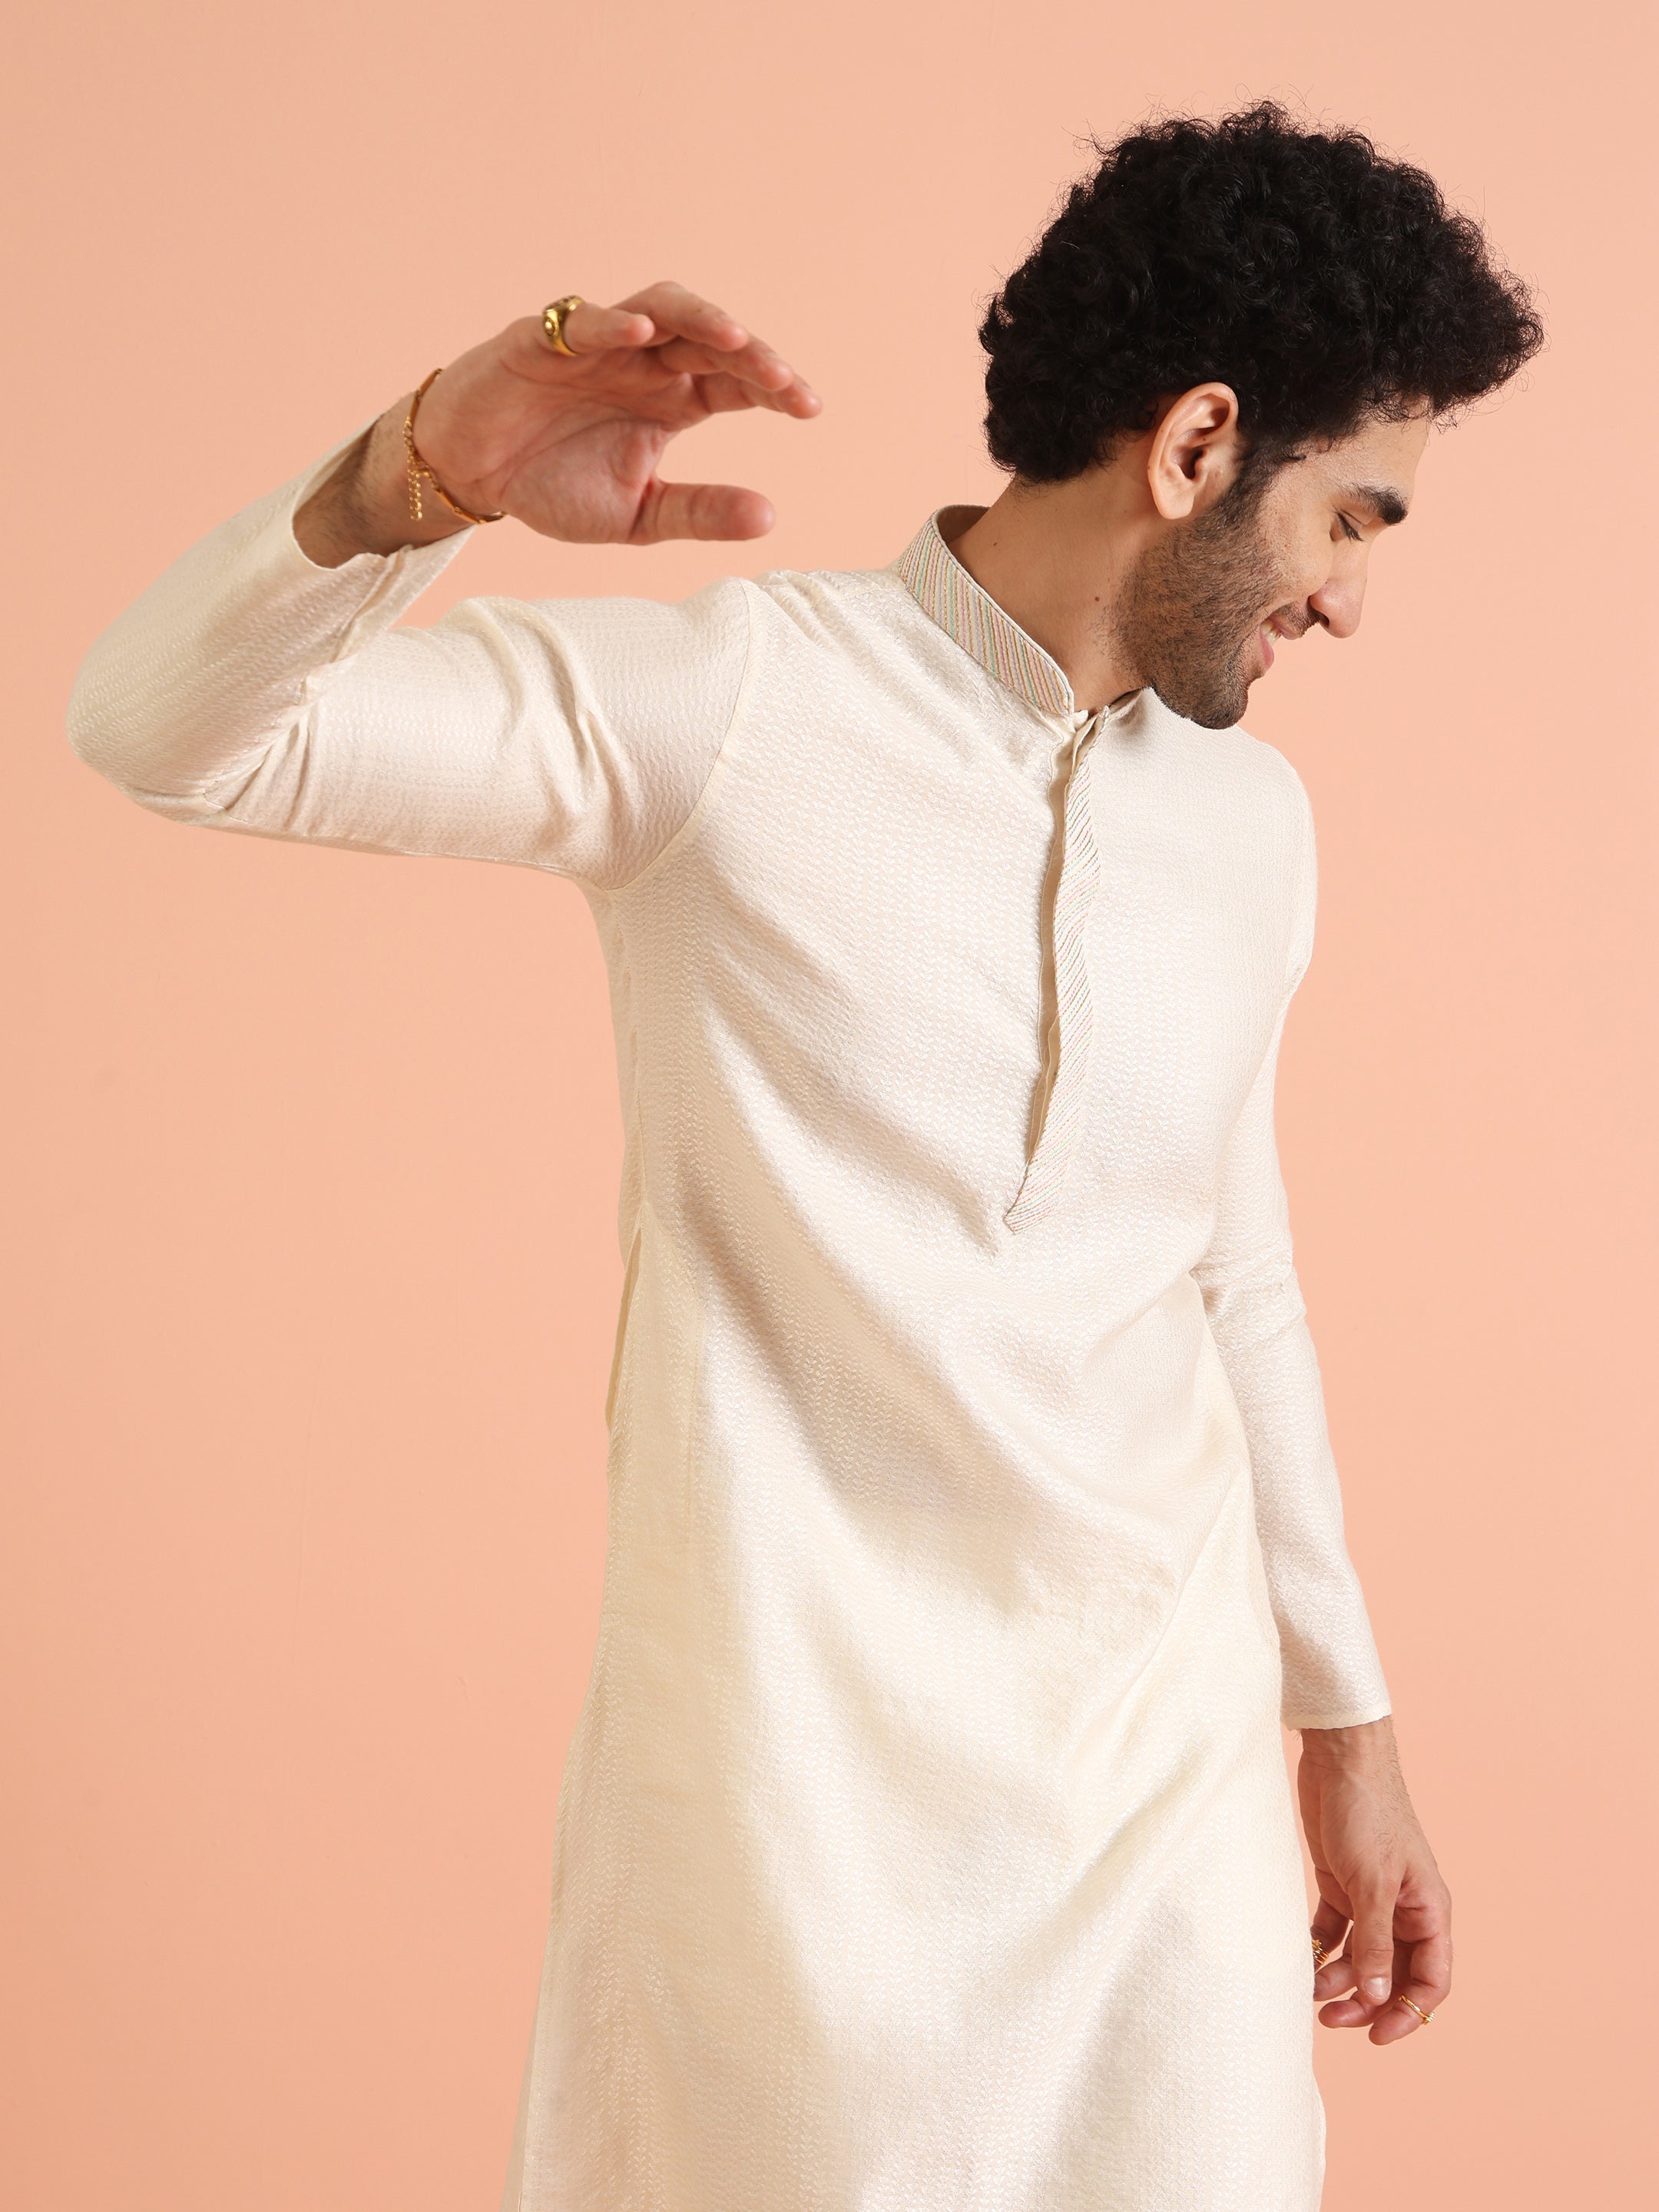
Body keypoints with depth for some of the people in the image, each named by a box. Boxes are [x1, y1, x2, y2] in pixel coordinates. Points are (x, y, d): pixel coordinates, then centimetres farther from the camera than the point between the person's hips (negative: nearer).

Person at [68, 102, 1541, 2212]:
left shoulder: (1253, 818, 8)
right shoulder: (730, 698, -10)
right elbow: (157, 727, -16)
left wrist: (1349, 1720, 20)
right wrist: (417, 479, -35)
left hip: (1175, 1755, 5)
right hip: (792, 1776, -5)